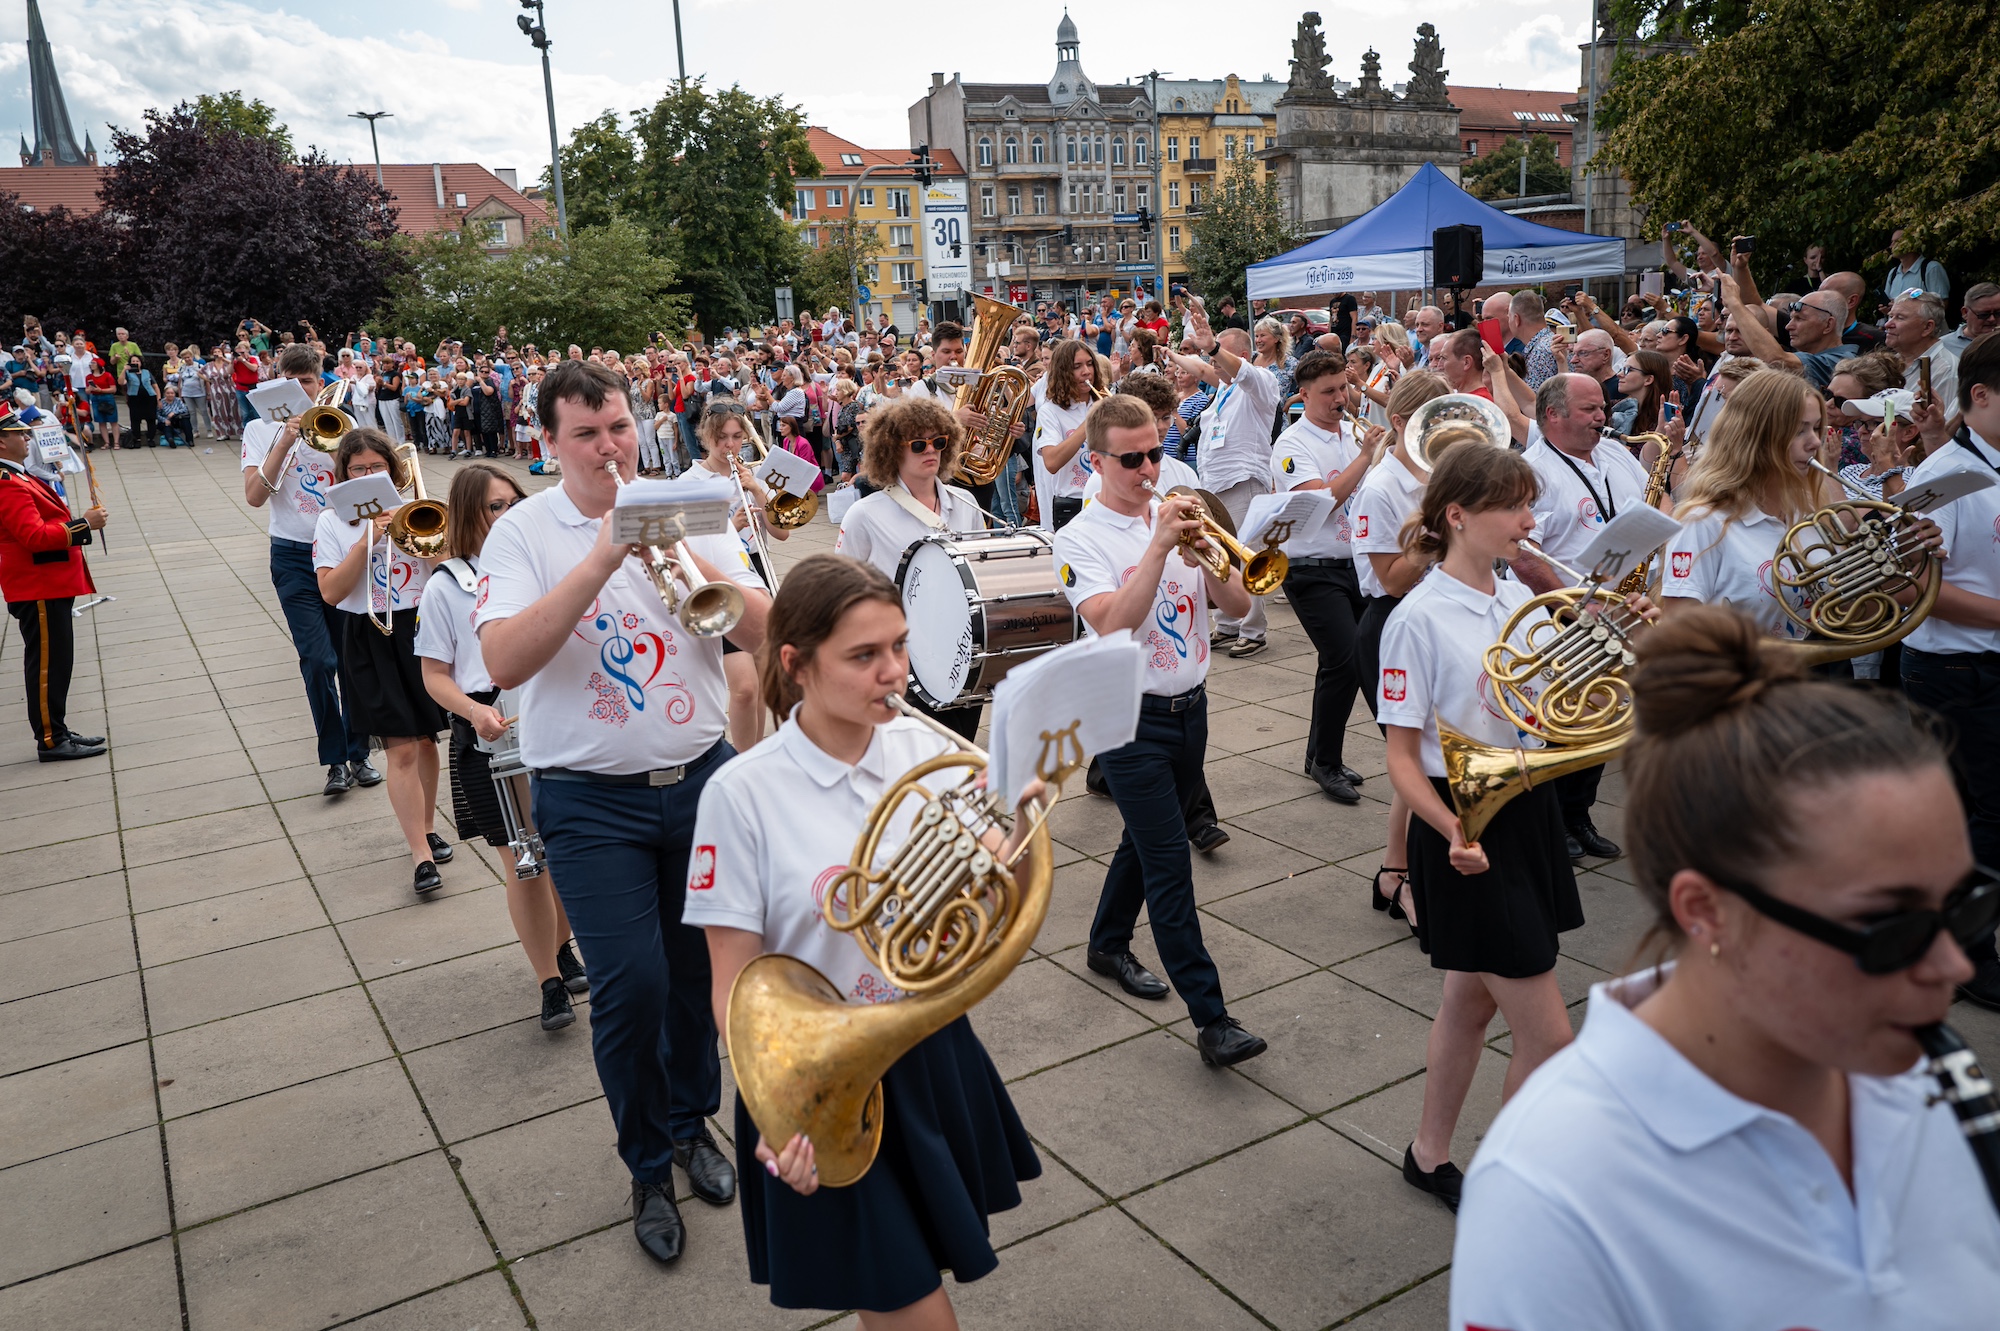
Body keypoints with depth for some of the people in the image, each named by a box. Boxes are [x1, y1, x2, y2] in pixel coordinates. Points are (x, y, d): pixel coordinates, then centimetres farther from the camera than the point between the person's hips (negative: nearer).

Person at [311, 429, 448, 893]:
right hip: (371, 641, -2)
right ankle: (421, 854, -4)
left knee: (425, 739, 13)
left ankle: (427, 827, 31)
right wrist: (367, 540, -18)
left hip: (421, 629, 2)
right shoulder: (333, 522, 0)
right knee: (401, 749, -7)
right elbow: (331, 592, -11)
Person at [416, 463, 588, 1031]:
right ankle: (551, 982, 14)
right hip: (494, 737, -2)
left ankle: (562, 946, 36)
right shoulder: (446, 586, 0)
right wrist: (476, 712, -18)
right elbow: (435, 674, 1)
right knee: (521, 862, 1)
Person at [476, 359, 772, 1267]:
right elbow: (504, 662, -21)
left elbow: (760, 632, -7)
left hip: (701, 777, 3)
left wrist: (689, 556, -23)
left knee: (700, 966, 13)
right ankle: (649, 1167, 19)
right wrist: (602, 558, -26)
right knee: (631, 985, -5)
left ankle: (693, 1121, 38)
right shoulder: (523, 532, -5)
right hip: (591, 799, -3)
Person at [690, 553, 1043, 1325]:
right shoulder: (744, 793, -17)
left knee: (924, 1262, 22)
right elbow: (737, 986, -12)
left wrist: (1015, 832, -17)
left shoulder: (926, 752, -6)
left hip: (933, 1055, 5)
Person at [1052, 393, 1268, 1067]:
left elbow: (1237, 606, 0)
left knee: (1147, 840, 19)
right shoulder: (1081, 540, -9)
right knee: (1169, 860, -8)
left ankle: (1107, 944, 41)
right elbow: (1113, 625, -25)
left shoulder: (1176, 514, 5)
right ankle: (1212, 1018, -6)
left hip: (1189, 707, 6)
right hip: (1130, 718, -6)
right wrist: (1160, 545, -27)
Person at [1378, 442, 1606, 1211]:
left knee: (1472, 1000, 19)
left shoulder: (1519, 600, 4)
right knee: (1549, 1036, -2)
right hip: (1469, 828, -7)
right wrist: (1453, 832, -31)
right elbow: (1403, 757, -16)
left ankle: (1430, 1155, 37)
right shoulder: (1418, 618, -17)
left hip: (1529, 810, 7)